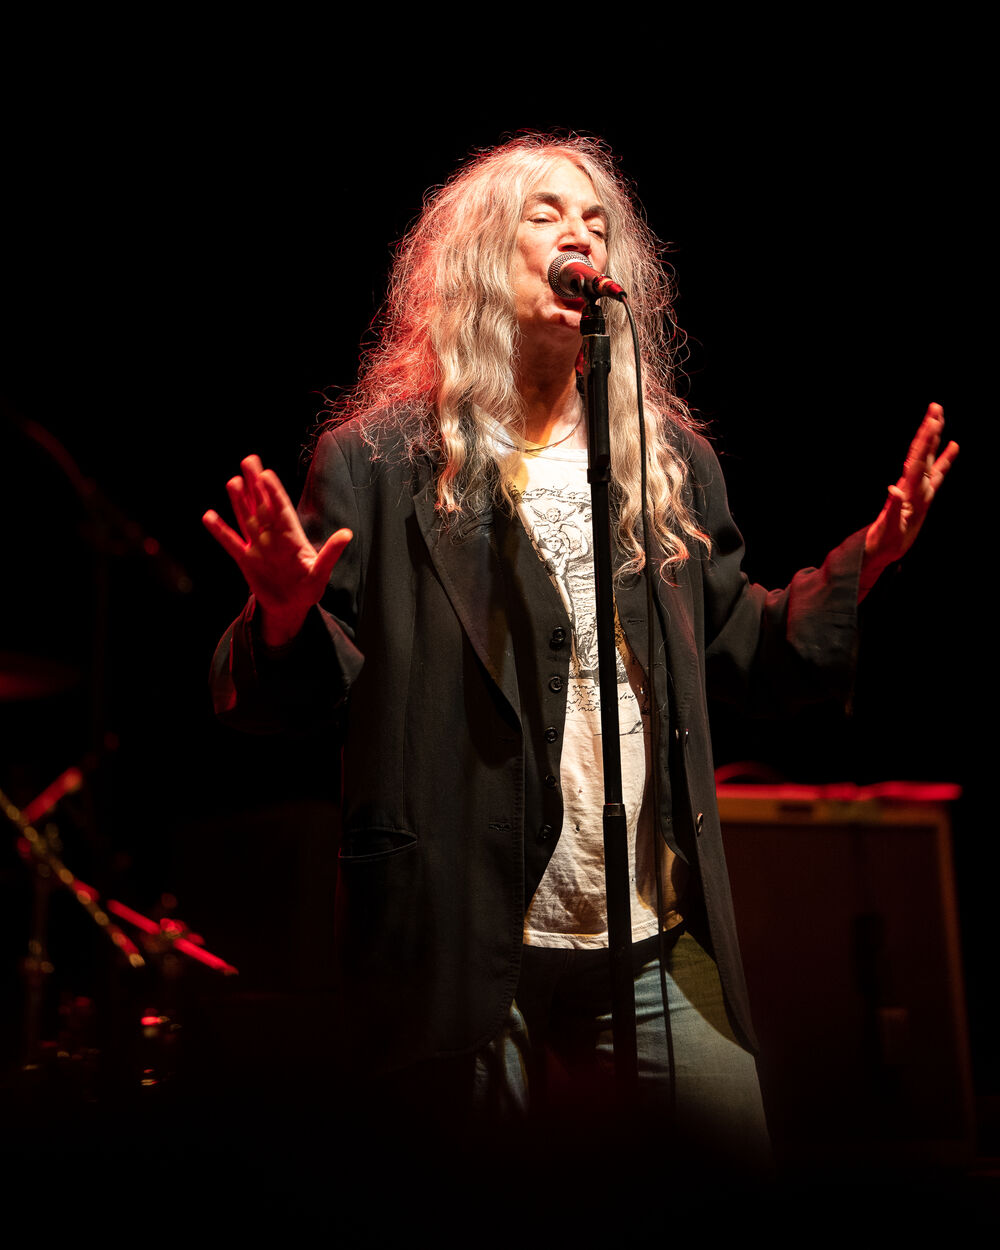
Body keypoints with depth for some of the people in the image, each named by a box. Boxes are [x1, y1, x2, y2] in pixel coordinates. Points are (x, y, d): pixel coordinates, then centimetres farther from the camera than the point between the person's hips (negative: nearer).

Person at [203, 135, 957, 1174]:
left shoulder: (672, 463, 10)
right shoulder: (379, 464, -4)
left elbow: (739, 653, 13)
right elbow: (292, 698, -6)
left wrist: (863, 563, 1)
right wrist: (287, 617, -27)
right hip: (464, 960, -3)